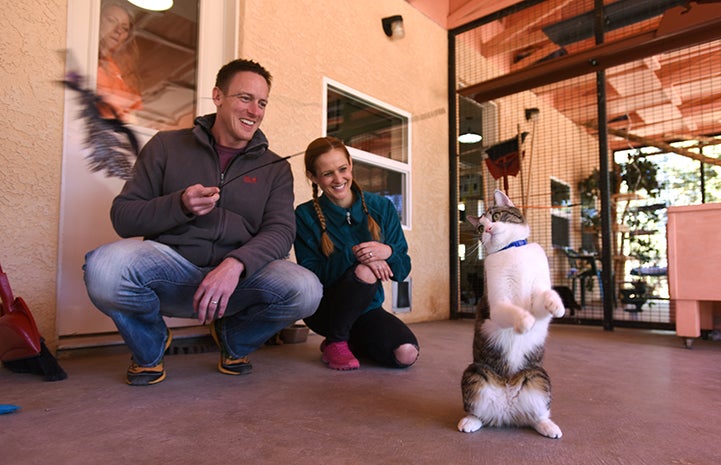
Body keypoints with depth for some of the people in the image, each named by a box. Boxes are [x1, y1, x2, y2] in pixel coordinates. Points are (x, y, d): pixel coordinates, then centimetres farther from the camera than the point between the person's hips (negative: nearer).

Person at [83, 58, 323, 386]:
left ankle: (233, 339, 8)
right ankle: (149, 346, 4)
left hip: (238, 274, 1)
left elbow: (280, 232, -6)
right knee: (104, 266, -32)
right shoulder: (167, 146, 7)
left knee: (305, 290, -27)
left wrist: (236, 263, -27)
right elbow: (122, 216, 4)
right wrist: (180, 206, -17)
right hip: (171, 266, -1)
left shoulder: (275, 169, 9)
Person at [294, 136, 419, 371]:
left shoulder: (381, 207, -2)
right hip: (323, 309, -4)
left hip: (367, 308, 4)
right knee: (365, 271, -33)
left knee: (406, 354, -21)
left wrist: (387, 252, -26)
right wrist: (353, 255, -31)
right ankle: (335, 342, -7)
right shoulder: (305, 216, -8)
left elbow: (403, 269, -3)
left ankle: (351, 341, 12)